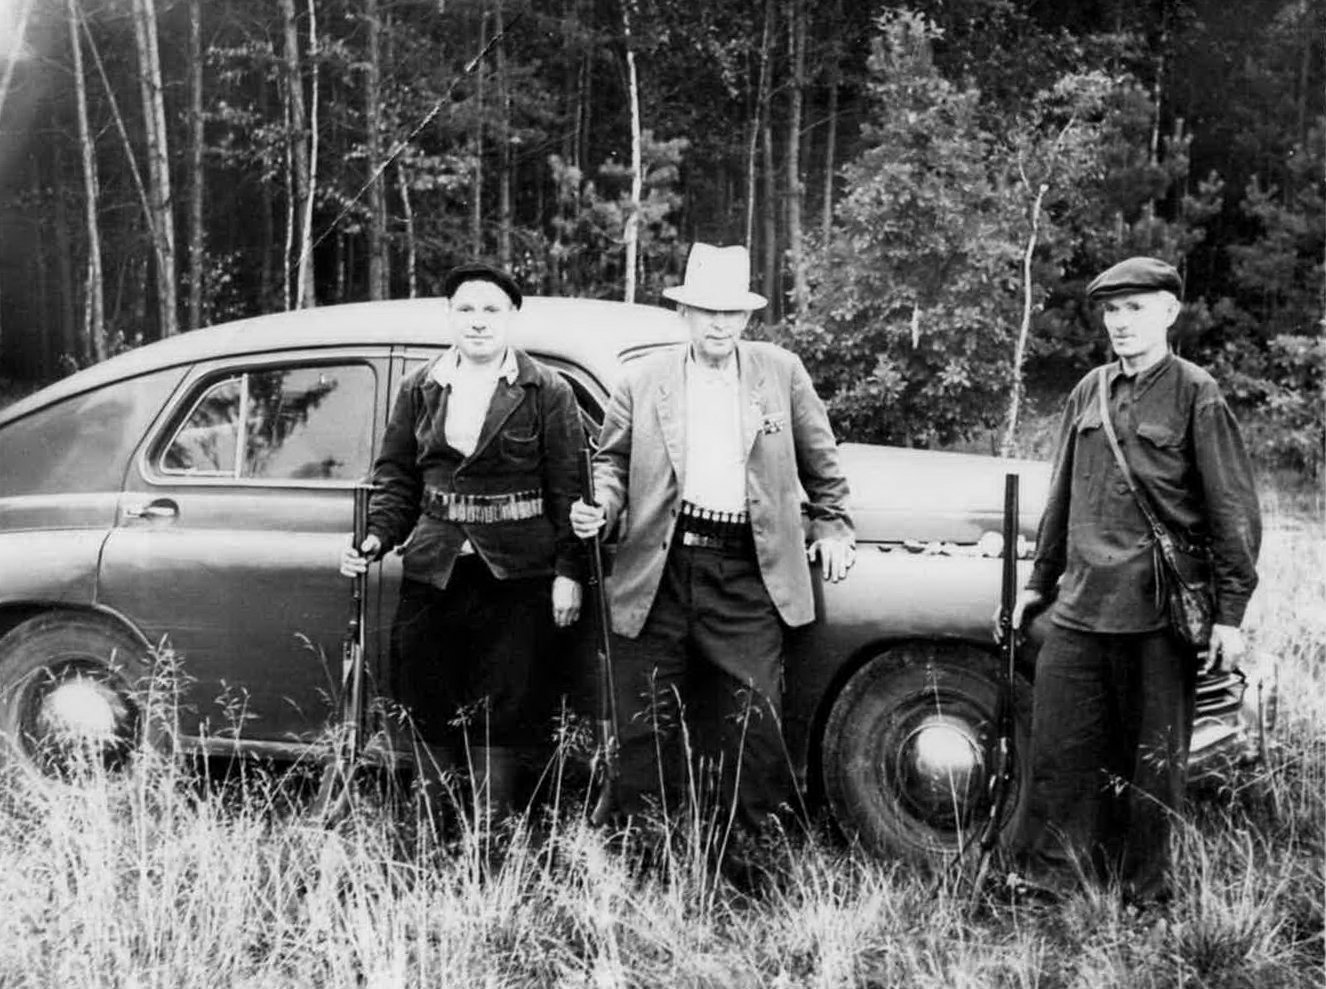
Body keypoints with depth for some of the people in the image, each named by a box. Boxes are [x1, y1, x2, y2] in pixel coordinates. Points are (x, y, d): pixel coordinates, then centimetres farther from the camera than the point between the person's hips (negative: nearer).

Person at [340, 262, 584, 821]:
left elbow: (568, 488, -3)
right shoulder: (419, 391, 9)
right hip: (433, 569, 3)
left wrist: (568, 571, -8)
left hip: (514, 572, -3)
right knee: (428, 707, 7)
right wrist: (377, 538, -4)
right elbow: (395, 477, 12)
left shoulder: (547, 393, -1)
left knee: (501, 707, 2)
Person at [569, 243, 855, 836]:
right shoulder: (642, 382, 6)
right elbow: (612, 459, 13)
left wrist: (831, 526, 16)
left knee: (754, 721, -1)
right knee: (648, 722, 6)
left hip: (748, 571, 0)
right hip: (659, 569, 0)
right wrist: (601, 508, -5)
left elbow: (820, 460, 18)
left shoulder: (782, 374, 8)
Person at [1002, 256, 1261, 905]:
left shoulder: (1196, 395, -4)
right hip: (1079, 605, 4)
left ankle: (1142, 893, 21)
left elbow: (1233, 510, -5)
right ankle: (1045, 875, 17)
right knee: (1059, 749, 5)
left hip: (1159, 609, -4)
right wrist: (1041, 581, 20)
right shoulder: (1089, 392, 10)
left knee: (1150, 759, 7)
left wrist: (1230, 612, -8)